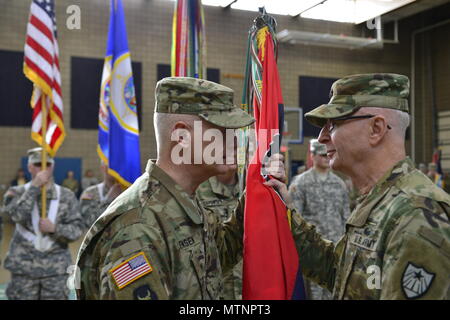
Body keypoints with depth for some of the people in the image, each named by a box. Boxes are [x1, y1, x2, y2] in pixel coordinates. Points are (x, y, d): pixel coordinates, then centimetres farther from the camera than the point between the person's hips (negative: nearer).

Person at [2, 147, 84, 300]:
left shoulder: (67, 196, 3)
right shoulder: (17, 193, 2)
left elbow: (77, 229, -2)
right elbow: (17, 215, -19)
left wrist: (54, 228, -18)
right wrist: (34, 186, -19)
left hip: (56, 269, 0)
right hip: (24, 267, 0)